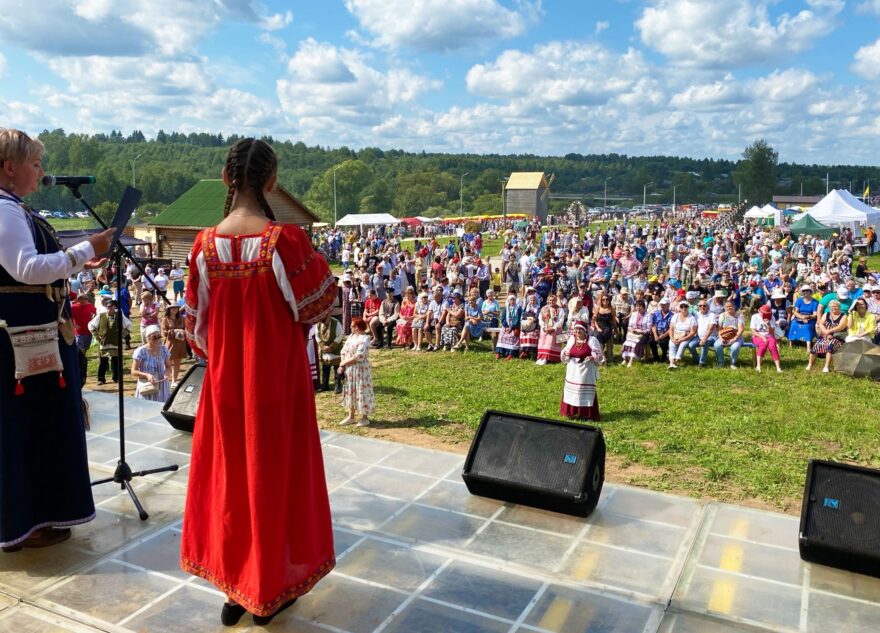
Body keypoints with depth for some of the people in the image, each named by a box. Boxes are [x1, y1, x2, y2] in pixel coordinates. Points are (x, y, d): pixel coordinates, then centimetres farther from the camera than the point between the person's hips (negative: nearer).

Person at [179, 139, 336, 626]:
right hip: (277, 379, -3)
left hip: (225, 380, 4)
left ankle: (232, 585, 31)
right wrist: (313, 257, 5)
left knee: (228, 474, 17)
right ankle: (269, 588, 26)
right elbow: (315, 307, -7)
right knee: (274, 474, 11)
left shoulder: (206, 244, -5)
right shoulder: (285, 239, -18)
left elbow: (196, 321, 4)